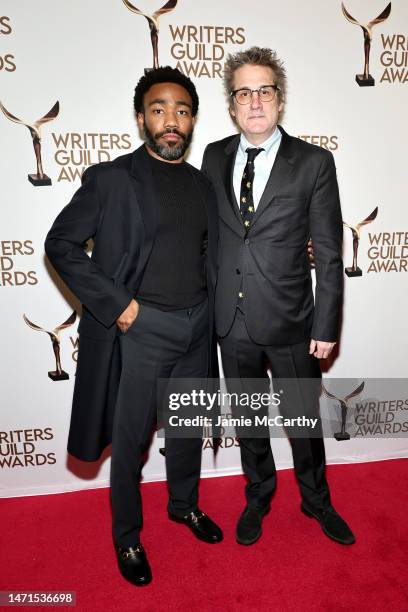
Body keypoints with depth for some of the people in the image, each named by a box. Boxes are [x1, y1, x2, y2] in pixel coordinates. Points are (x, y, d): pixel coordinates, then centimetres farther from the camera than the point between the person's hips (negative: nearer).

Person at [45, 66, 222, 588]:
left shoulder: (203, 185, 9)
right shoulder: (110, 178, -6)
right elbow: (61, 243, -7)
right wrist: (115, 304, -14)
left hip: (196, 328, 5)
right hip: (139, 329, -5)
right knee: (130, 439, 9)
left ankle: (184, 504, 46)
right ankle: (126, 536, 33)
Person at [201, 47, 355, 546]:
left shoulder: (314, 163, -6)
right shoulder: (215, 157, 4)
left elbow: (328, 255, -6)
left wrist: (325, 327, -7)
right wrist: (206, 307, 5)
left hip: (289, 320, -2)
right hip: (231, 321, 3)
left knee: (304, 419, 15)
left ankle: (316, 501, 43)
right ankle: (258, 497, 45)